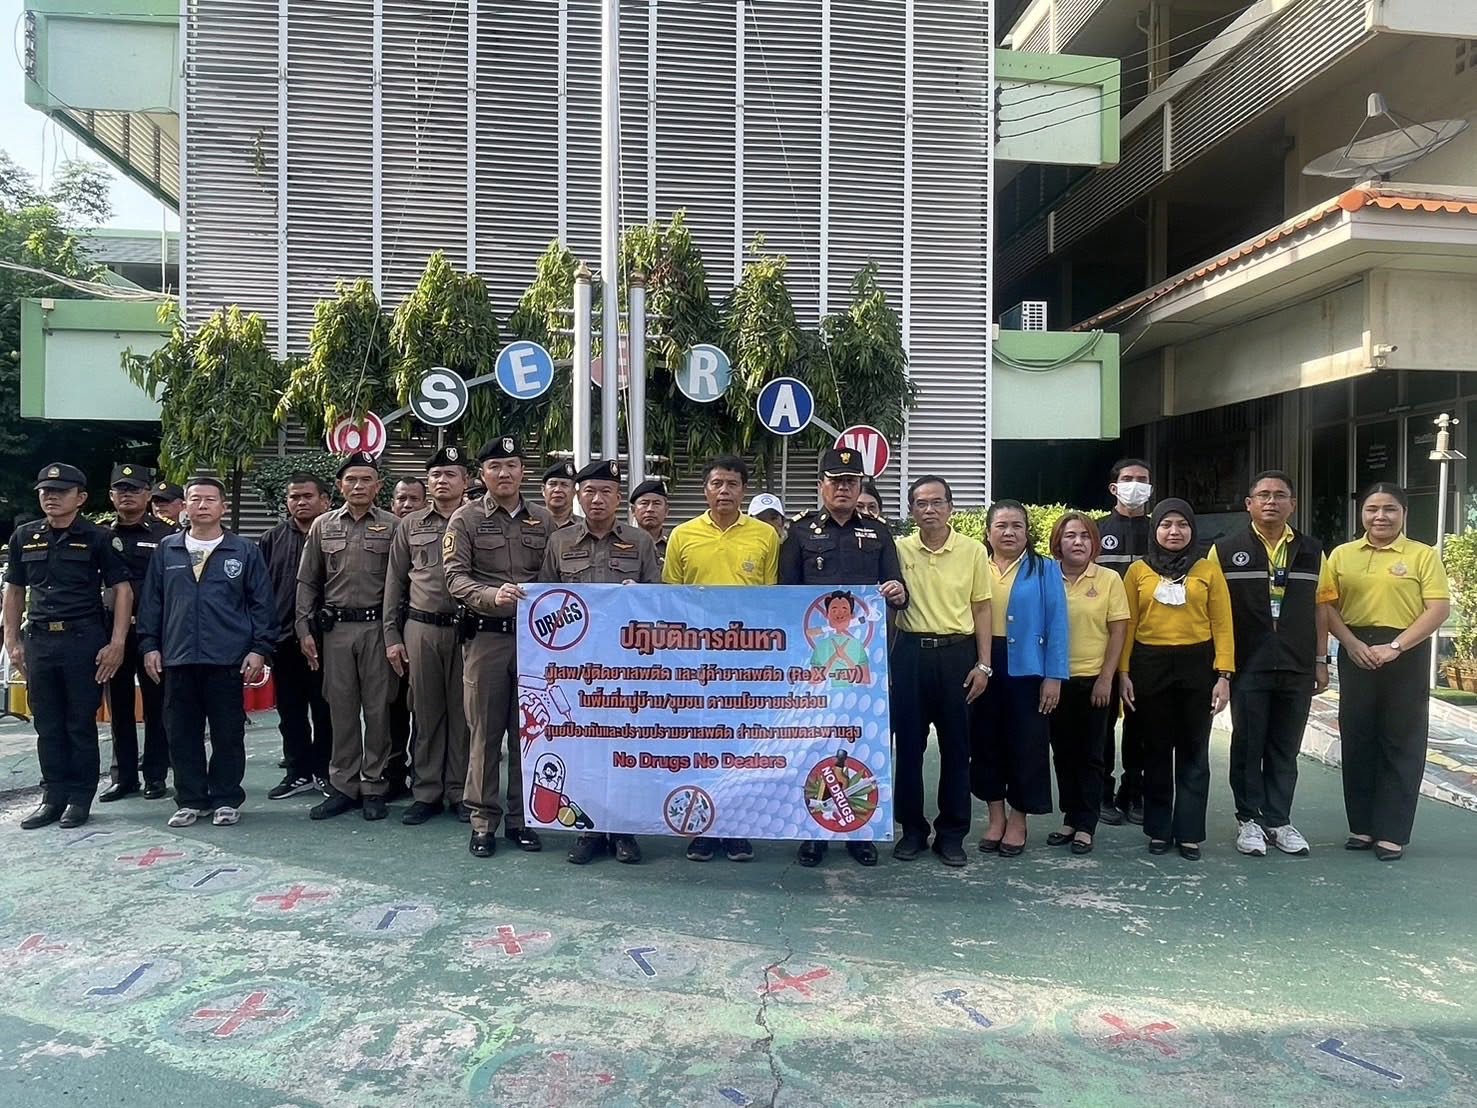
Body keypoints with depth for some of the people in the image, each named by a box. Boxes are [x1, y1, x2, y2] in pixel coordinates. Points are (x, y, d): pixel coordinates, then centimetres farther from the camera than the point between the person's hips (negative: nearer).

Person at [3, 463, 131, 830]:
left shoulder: (97, 538, -3)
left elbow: (122, 590, -5)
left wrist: (116, 644, -11)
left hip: (83, 639, -4)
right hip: (38, 640, 4)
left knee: (81, 724, 3)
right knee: (47, 726, 10)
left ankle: (80, 798, 13)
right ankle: (53, 797, 20)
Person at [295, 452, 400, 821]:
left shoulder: (391, 526, 1)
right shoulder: (322, 526, 9)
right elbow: (307, 582, 10)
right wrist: (305, 630, 3)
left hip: (377, 627, -2)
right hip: (335, 628, 2)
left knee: (378, 709, 3)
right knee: (341, 710, 7)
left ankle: (373, 787, 13)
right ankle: (343, 786, 17)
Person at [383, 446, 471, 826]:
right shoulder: (410, 525, 11)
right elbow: (395, 583, 11)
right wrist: (392, 635, 6)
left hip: (466, 628, -2)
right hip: (420, 629, 2)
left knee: (462, 712, 4)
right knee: (426, 712, 7)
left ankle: (459, 792, 15)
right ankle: (426, 792, 17)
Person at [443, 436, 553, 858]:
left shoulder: (543, 520, 10)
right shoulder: (465, 519, 2)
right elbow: (455, 577, -7)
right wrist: (492, 595, -24)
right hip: (486, 636, -2)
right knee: (485, 731, 3)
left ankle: (520, 818, 19)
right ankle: (483, 820, 14)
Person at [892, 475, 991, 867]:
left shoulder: (973, 550, 2)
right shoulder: (898, 549, 2)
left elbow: (981, 610, 4)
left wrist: (983, 664, -1)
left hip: (956, 653, 0)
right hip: (911, 652, 1)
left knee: (956, 746, 6)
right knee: (908, 744, 6)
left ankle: (952, 833, 18)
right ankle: (912, 828, 19)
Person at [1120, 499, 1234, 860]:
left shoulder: (1208, 570, 4)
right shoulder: (1138, 570, 4)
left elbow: (1222, 625, 1)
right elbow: (1127, 625, 3)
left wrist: (1223, 675, -6)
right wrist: (1123, 671, -4)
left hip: (1197, 665, 0)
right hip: (1150, 665, 0)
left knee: (1193, 751, 6)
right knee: (1156, 750, 9)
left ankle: (1190, 833, 15)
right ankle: (1159, 830, 19)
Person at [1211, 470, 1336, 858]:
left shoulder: (1312, 552, 9)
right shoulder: (1225, 551, -1)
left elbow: (1320, 607, 11)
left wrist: (1321, 661, 7)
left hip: (1297, 669, 3)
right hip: (1247, 667, -2)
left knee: (1285, 749, 10)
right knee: (1248, 746, 5)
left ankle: (1278, 820, 21)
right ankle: (1249, 819, 16)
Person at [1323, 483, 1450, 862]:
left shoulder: (1423, 555, 1)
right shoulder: (1342, 555, 8)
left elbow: (1439, 609, -6)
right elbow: (1328, 604, 6)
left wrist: (1394, 647, -16)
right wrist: (1351, 643, -10)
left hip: (1406, 656, -2)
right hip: (1356, 653, 3)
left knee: (1401, 744, 2)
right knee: (1357, 740, 6)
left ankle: (1393, 833, 9)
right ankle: (1362, 825, 17)